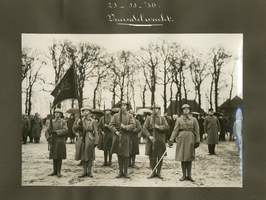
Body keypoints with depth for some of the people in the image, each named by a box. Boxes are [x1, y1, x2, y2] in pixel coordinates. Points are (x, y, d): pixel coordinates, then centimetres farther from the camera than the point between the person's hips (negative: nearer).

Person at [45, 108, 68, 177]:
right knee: (54, 156, 7)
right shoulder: (52, 122, 10)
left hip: (60, 141, -3)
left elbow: (65, 130, -15)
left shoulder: (63, 122, 0)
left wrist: (55, 131, -19)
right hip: (53, 141, 3)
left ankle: (59, 171, 9)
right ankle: (54, 171, 17)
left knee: (59, 157, 1)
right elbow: (47, 131, 7)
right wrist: (48, 138, -10)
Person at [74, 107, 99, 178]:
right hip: (83, 140, 3)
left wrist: (96, 142, -8)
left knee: (90, 156, 3)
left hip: (90, 141, -3)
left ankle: (89, 172, 12)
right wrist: (79, 124, -16)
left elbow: (96, 132, -2)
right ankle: (84, 172, 15)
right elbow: (75, 129, 2)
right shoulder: (81, 121, 9)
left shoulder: (93, 121, 0)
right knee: (83, 156, 6)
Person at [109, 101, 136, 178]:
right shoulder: (116, 115, 8)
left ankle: (125, 172, 10)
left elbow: (133, 125, -4)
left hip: (126, 137, -1)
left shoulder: (130, 116, 6)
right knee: (119, 155, 7)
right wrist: (115, 131, -11)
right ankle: (120, 171, 17)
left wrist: (125, 127, -18)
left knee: (125, 155, -1)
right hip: (117, 137, 1)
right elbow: (111, 125, 3)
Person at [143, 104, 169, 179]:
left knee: (160, 157, 3)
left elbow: (167, 127, -1)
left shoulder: (162, 118, 10)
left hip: (160, 140, 0)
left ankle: (159, 172, 14)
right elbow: (144, 128, -2)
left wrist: (159, 127, -15)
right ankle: (153, 172, 14)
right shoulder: (148, 118, 8)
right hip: (151, 139, 0)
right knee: (152, 157, 1)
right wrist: (149, 136, -15)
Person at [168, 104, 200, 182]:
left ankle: (189, 175, 14)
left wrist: (197, 141, -3)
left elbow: (197, 131, 4)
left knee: (189, 158, 4)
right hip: (181, 139, 0)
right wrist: (171, 140, -8)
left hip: (190, 140, 0)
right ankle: (184, 175, 12)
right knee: (182, 158, 2)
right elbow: (175, 130, 1)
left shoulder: (194, 119, 6)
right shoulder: (179, 120, 5)